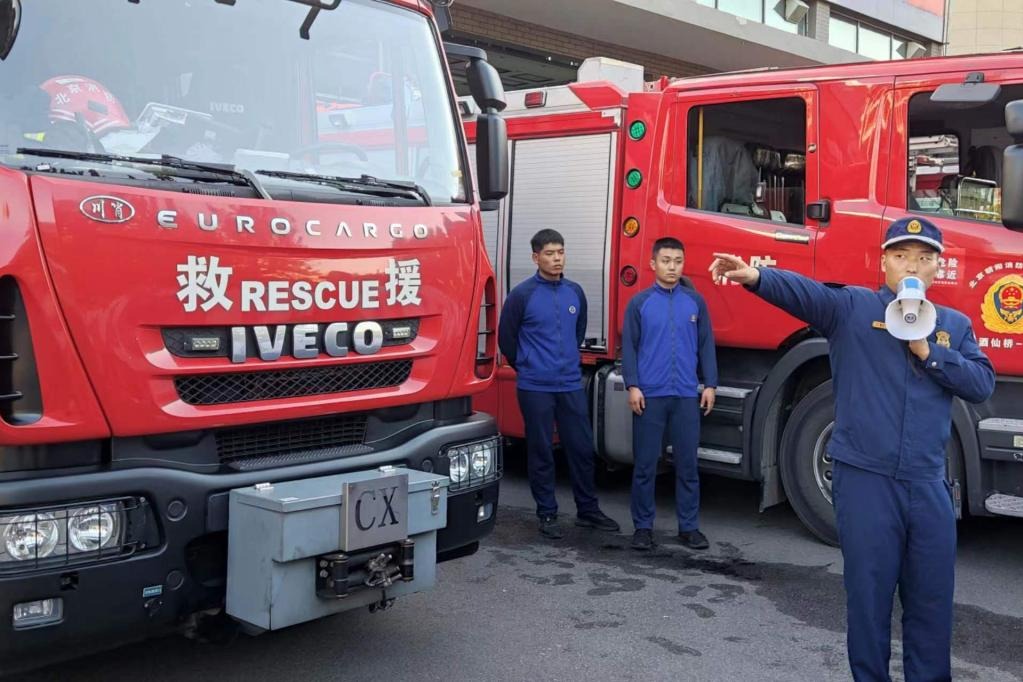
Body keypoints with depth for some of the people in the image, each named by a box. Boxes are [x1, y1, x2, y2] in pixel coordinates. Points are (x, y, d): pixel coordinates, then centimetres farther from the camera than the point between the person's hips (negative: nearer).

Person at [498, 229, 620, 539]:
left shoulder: (575, 292, 6)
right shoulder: (522, 295, -7)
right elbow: (506, 339, 1)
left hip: (571, 385, 4)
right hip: (535, 388, -4)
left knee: (582, 448, 8)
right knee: (541, 452, 4)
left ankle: (587, 510, 21)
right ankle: (547, 514, 15)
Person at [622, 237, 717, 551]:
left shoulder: (695, 301, 6)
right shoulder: (639, 302, 2)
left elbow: (706, 345, 9)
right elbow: (629, 347, 1)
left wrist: (710, 384, 3)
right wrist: (632, 386, -6)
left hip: (686, 395, 1)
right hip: (649, 395, -1)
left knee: (687, 463, 6)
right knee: (645, 464, 4)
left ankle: (689, 526, 16)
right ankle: (643, 526, 14)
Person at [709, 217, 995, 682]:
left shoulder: (955, 325, 12)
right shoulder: (853, 307, 0)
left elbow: (983, 384, 3)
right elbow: (804, 292, -19)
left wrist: (929, 351, -9)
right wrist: (756, 276, -38)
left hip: (928, 484, 3)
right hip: (865, 479, -3)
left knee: (932, 596, 11)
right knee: (868, 593, 5)